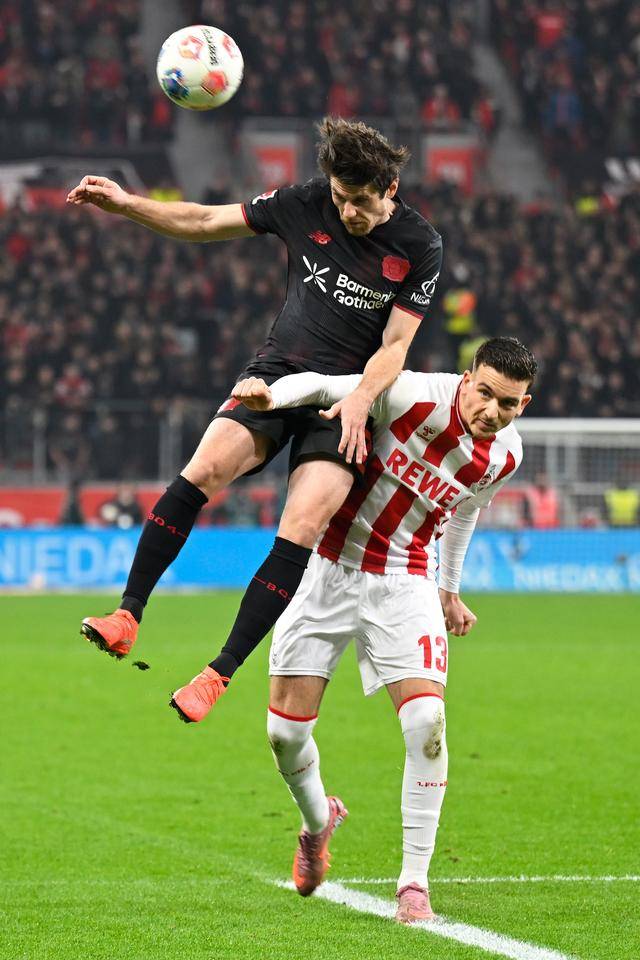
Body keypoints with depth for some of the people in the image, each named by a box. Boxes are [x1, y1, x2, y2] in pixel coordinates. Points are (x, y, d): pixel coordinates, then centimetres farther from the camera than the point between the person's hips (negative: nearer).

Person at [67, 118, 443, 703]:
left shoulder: (420, 248, -3)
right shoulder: (306, 205, 2)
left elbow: (395, 345, -3)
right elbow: (203, 223, 9)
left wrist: (359, 401, -21)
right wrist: (123, 203, -1)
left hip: (347, 396, -2)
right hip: (277, 371, 2)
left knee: (301, 529, -21)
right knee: (204, 468, -24)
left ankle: (222, 671, -17)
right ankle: (127, 616, -22)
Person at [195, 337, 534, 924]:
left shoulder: (505, 457, -5)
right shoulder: (415, 396, -20)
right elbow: (322, 385, -18)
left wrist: (449, 589, 26)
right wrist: (272, 394, -40)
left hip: (403, 584, 2)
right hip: (328, 567, -2)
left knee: (427, 722, -18)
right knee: (286, 731, -1)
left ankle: (414, 882, -7)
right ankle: (318, 821, 34)